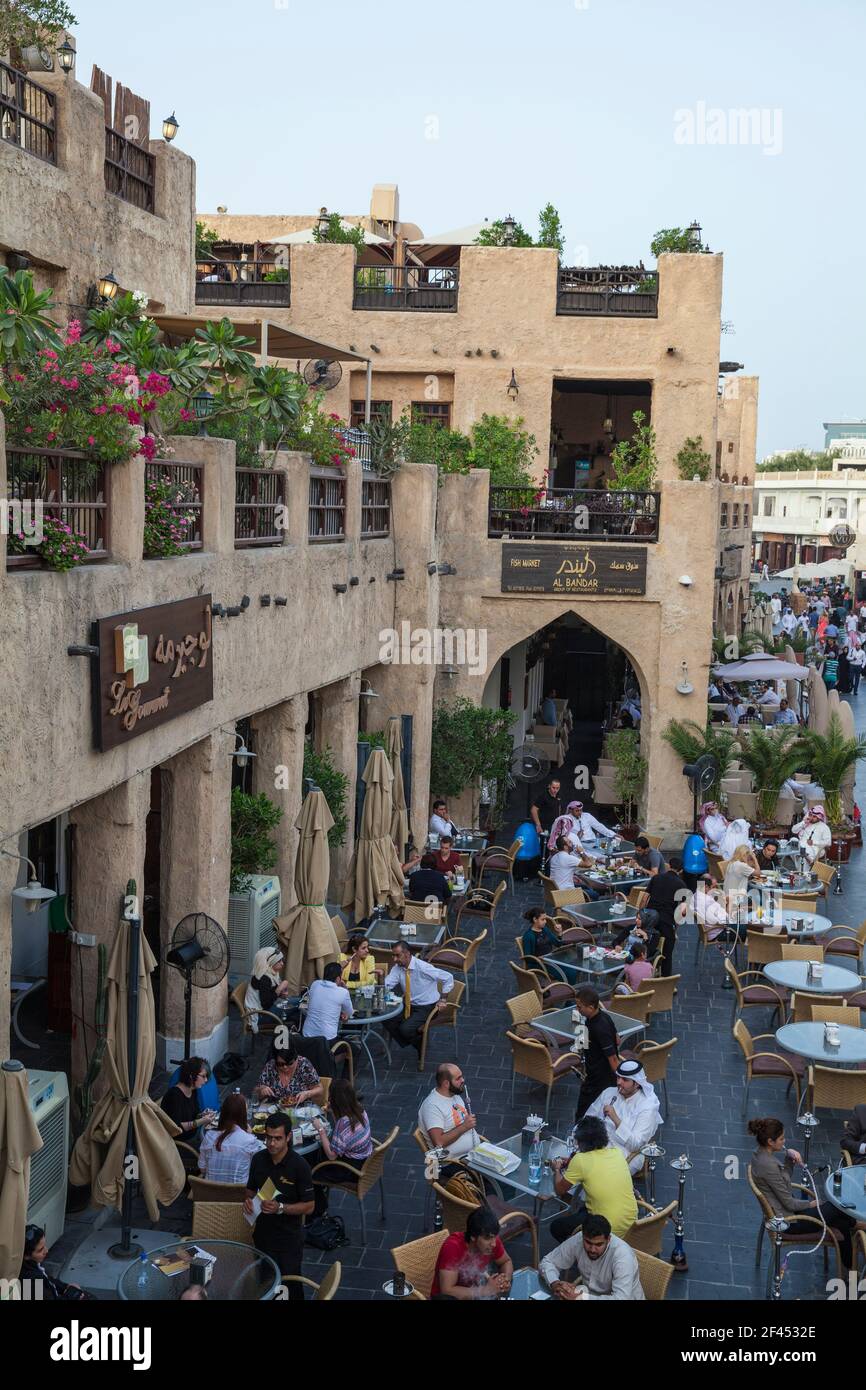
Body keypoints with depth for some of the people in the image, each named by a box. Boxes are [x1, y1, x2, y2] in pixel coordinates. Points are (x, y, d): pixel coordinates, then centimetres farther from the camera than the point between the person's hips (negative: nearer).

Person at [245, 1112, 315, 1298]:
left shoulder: (299, 1166, -18)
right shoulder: (258, 1160, -4)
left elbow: (309, 1206, -13)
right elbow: (251, 1189, 13)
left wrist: (280, 1208, -26)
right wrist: (248, 1199, -10)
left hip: (289, 1239, -4)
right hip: (263, 1233, 4)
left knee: (290, 1285, 5)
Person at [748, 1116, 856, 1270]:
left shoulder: (761, 1153, -3)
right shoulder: (768, 1165, -31)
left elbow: (785, 1175, 13)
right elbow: (790, 1204, -23)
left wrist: (789, 1155, -5)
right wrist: (811, 1204, -5)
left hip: (783, 1209, 9)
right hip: (787, 1220, -9)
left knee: (841, 1223, 7)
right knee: (837, 1207, 4)